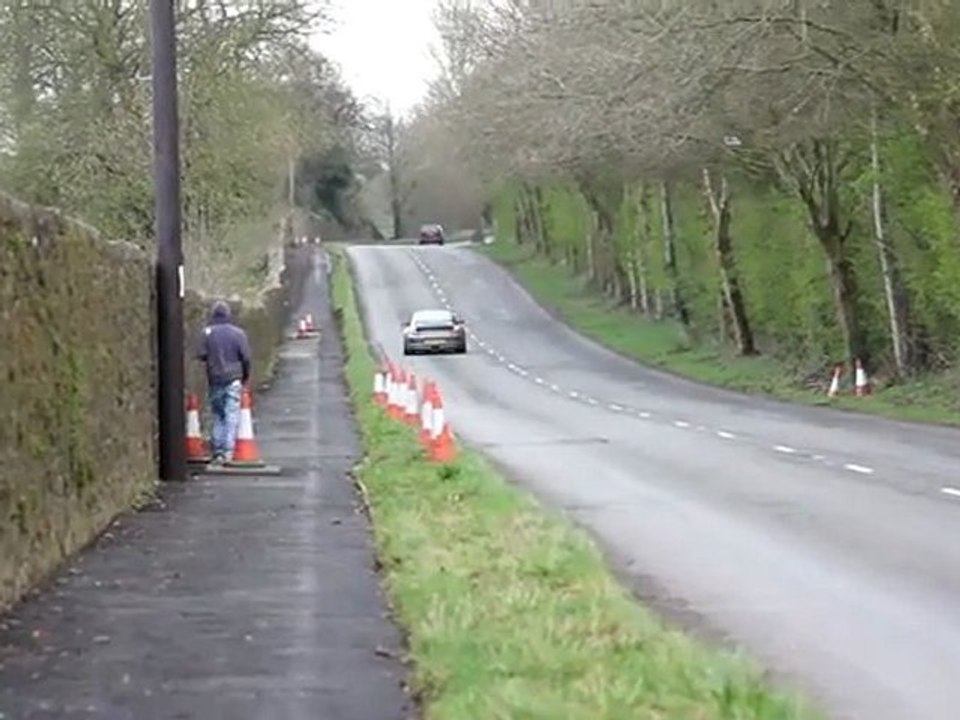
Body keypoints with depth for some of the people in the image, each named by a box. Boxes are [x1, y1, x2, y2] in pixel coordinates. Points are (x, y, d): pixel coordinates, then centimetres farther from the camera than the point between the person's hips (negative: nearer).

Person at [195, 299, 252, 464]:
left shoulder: (207, 332, -3)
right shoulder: (238, 333, -4)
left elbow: (201, 355, -6)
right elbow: (246, 357, -3)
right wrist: (246, 376, 12)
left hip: (214, 379, 2)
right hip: (233, 378, -2)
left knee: (218, 415, 12)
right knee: (232, 416, 0)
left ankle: (217, 450, 9)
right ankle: (227, 451, -7)